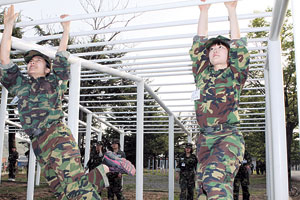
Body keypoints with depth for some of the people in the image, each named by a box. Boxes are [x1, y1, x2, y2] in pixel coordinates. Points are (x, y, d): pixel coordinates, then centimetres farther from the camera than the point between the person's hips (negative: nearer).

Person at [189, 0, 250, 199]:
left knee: (215, 177, -29)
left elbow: (238, 46, 3)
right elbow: (198, 43, 17)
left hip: (229, 136, -4)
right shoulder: (202, 74, 18)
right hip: (205, 138, 5)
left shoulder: (236, 74, 10)